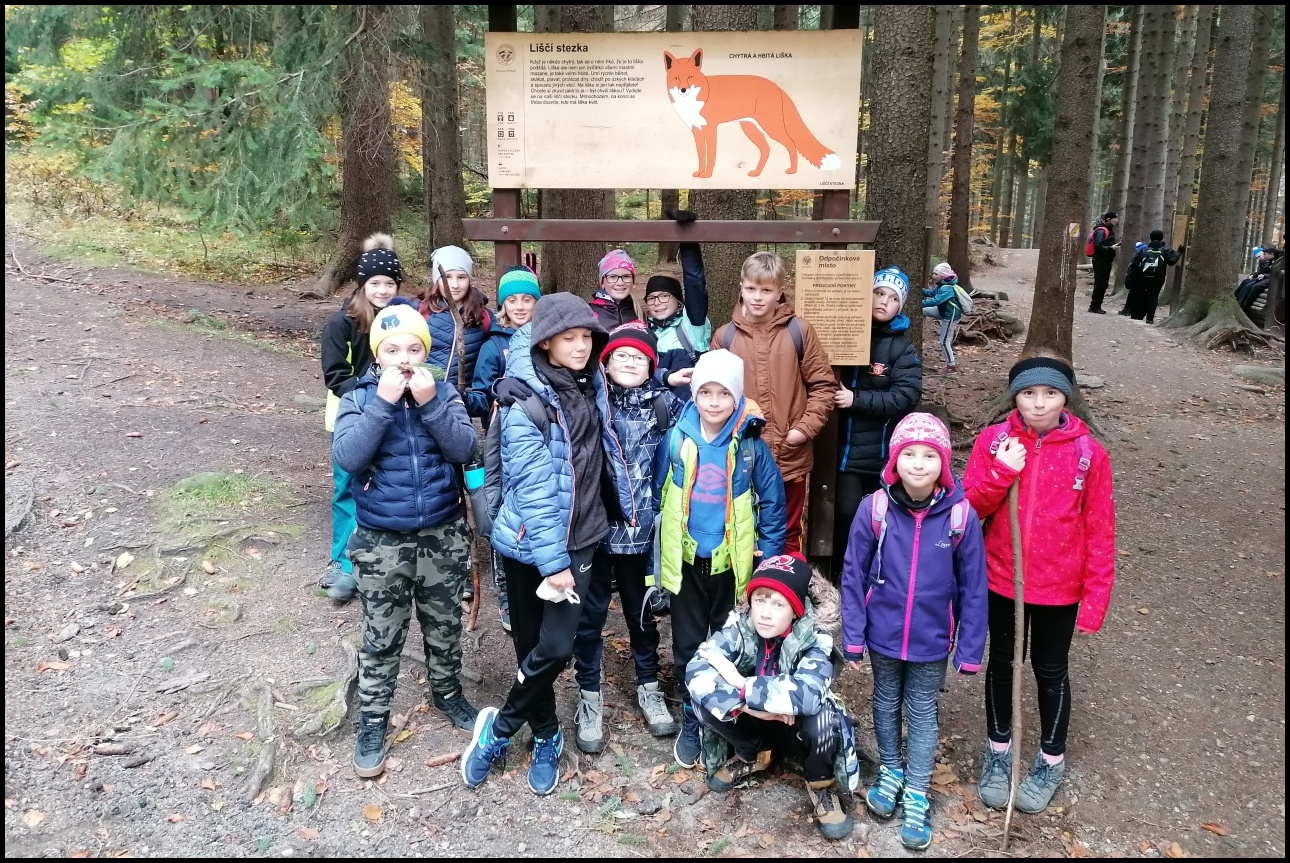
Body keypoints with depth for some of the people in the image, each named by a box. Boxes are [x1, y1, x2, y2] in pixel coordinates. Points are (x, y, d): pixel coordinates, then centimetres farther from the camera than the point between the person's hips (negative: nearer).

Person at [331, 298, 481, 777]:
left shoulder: (443, 392, -3)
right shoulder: (358, 400, -6)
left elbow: (465, 450, -15)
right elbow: (347, 457, -22)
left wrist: (430, 403, -25)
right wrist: (384, 402, -26)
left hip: (443, 535, 2)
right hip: (382, 542, -1)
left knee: (445, 628, 18)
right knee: (381, 639, 10)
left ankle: (448, 694, 42)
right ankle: (372, 723, 28)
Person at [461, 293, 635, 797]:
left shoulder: (589, 386, 4)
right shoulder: (524, 399, -16)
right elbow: (533, 486, -20)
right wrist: (552, 562, -20)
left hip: (579, 537, 5)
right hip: (530, 542, -4)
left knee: (556, 646, -4)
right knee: (534, 645, 7)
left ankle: (497, 731, 19)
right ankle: (546, 737, 31)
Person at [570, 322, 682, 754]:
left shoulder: (663, 404, 0)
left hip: (641, 528, 2)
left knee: (642, 611, 18)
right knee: (589, 614, 9)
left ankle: (648, 687, 38)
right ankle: (590, 697, 27)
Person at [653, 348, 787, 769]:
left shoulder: (752, 446, -9)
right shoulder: (675, 440, -7)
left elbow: (772, 504, -2)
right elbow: (656, 497, -1)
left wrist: (769, 559, -4)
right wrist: (654, 559, 0)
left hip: (733, 564, 0)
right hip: (686, 563, 1)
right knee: (687, 648, 11)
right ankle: (691, 725, 29)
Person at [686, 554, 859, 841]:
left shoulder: (814, 638, -25)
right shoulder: (739, 628, -18)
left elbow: (807, 693, -45)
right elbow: (696, 673, -31)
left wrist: (739, 684, -38)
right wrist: (748, 704, -41)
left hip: (798, 729, -3)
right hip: (754, 723, 3)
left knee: (821, 717, -36)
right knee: (706, 697, -24)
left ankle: (822, 786, -2)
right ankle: (753, 756, 6)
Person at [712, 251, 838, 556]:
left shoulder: (799, 331, -1)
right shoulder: (725, 336, 2)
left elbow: (823, 385, 1)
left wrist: (805, 427, -9)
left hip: (791, 457, -1)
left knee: (788, 536, 14)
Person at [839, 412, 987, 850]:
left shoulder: (962, 515, -17)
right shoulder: (874, 508, -17)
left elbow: (972, 588, -8)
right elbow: (854, 576, -8)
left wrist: (969, 648, -5)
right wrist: (852, 635, -6)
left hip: (932, 640, -1)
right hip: (883, 634, 1)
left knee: (922, 712, 16)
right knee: (886, 703, 22)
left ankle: (917, 795, 33)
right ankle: (891, 770, 46)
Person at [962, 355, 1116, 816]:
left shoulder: (1089, 453, -10)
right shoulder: (993, 440, -8)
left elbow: (1099, 531, -7)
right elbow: (969, 507, -7)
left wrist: (1095, 596, -7)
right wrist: (1002, 472, -23)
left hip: (1059, 587, -1)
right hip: (1000, 580, 1)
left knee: (1050, 670, 16)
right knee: (1001, 662, 17)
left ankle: (1051, 760, 37)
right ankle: (999, 749, 37)